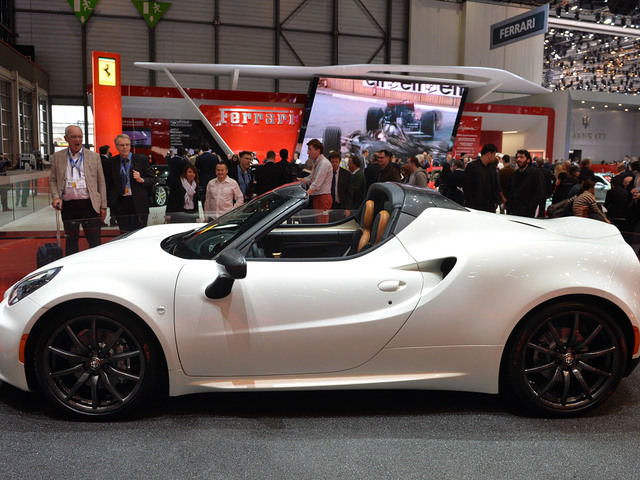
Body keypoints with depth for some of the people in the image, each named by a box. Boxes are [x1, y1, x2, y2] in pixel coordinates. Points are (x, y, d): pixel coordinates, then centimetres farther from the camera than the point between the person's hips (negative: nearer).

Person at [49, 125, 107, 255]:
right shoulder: (57, 157, 10)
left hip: (89, 204, -1)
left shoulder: (94, 156, 8)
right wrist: (55, 197, -6)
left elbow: (101, 182, 8)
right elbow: (52, 180, 13)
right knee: (71, 242, 9)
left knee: (95, 242, 0)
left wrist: (103, 206, 3)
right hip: (68, 205, 1)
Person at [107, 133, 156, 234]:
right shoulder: (112, 162, 10)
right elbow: (110, 184, 15)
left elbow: (153, 180, 4)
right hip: (120, 204, 2)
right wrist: (111, 202, 6)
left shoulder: (142, 159, 3)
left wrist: (141, 180, -15)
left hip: (138, 204, -2)